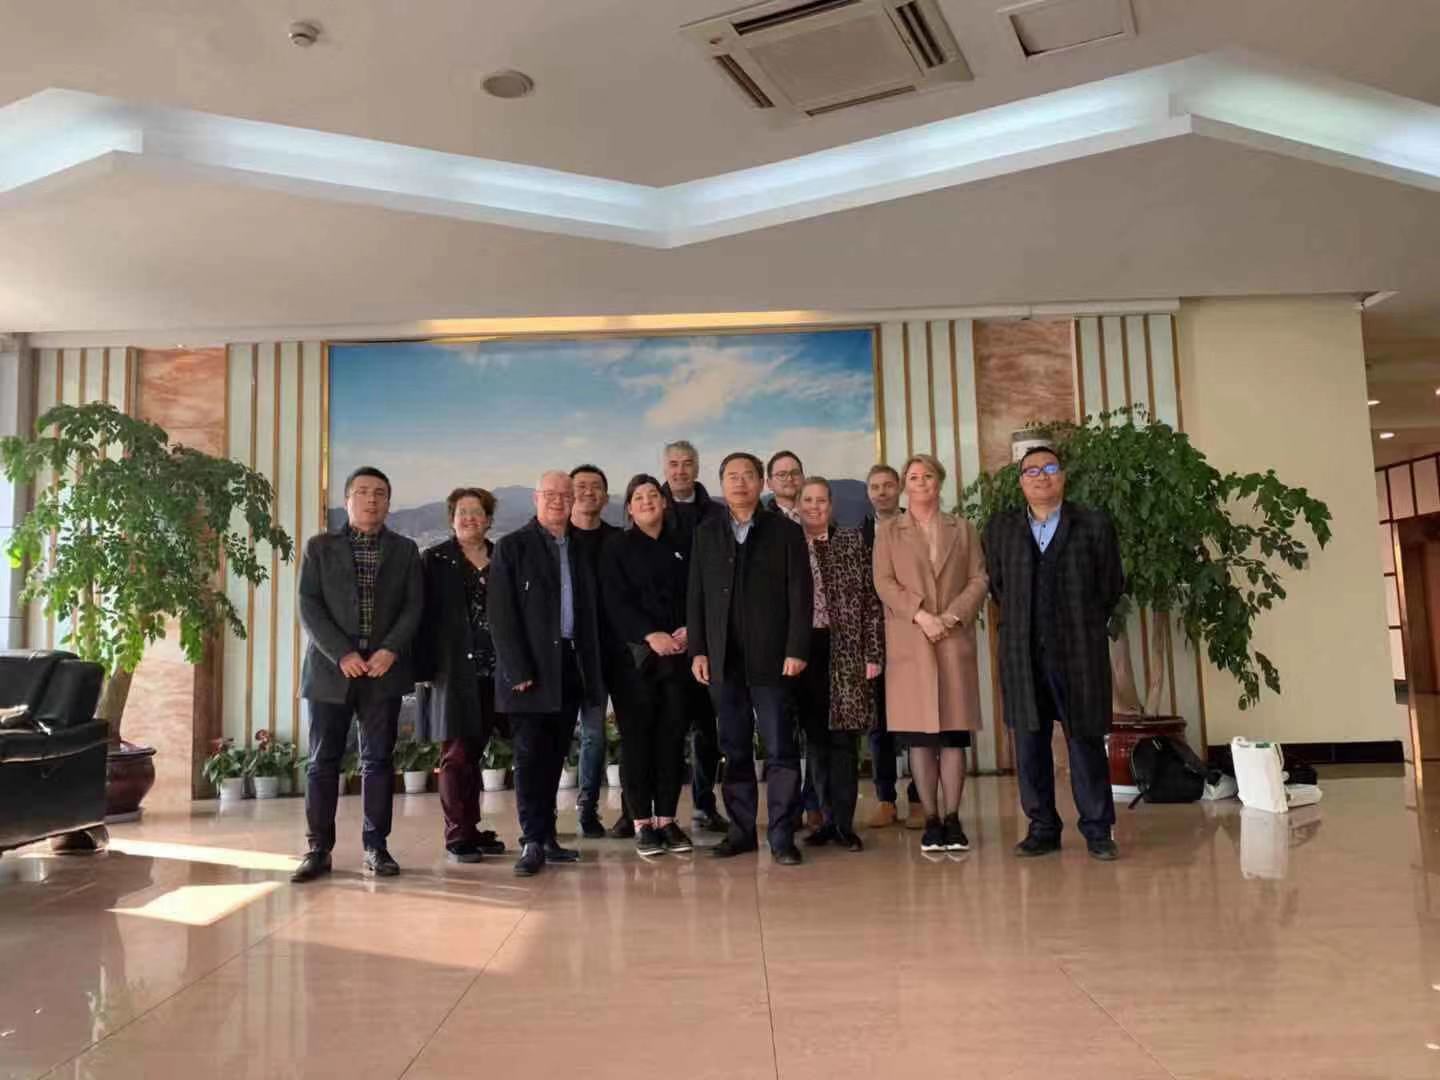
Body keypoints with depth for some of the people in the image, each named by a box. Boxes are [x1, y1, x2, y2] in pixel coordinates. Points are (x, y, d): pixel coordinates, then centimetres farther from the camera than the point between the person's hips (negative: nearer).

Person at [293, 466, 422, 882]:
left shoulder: (405, 550, 11)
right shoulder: (320, 547, 7)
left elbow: (413, 607, 3)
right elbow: (308, 606, -1)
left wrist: (391, 650, -12)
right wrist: (341, 654, -13)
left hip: (384, 668, 1)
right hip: (331, 668, -1)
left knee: (378, 760, 4)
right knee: (323, 762, 2)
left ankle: (375, 847, 11)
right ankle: (318, 849, 10)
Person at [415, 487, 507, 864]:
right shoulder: (434, 560, 3)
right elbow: (423, 616, -2)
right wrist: (422, 667, -10)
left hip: (492, 673, 3)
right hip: (453, 672, -3)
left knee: (474, 752, 10)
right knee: (456, 754, -1)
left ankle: (471, 830, 19)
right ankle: (458, 836, 5)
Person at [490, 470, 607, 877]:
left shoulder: (580, 550, 14)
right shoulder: (512, 547, 0)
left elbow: (589, 613, 14)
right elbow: (501, 614, -6)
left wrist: (592, 671, 8)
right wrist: (517, 670, -13)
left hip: (570, 667, 5)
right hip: (531, 670, -4)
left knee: (554, 756, 9)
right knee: (531, 755, -2)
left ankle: (546, 838, 17)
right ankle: (532, 841, 4)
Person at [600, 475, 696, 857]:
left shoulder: (680, 546, 14)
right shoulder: (617, 547, 5)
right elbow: (614, 601, -4)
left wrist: (690, 630, -8)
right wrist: (650, 634, -16)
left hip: (678, 653, 3)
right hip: (635, 655, -3)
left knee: (673, 736, 3)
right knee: (638, 738, -2)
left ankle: (667, 819, 12)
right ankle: (642, 823, 5)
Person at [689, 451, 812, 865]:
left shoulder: (786, 531, 4)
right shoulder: (706, 533, 12)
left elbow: (800, 595, -1)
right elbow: (696, 595, 10)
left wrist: (796, 650, -9)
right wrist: (697, 650, 2)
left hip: (771, 657, -2)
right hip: (723, 659, 3)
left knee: (780, 749, -2)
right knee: (734, 750, 8)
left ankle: (782, 836, 5)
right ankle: (741, 830, 16)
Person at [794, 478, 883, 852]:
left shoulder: (852, 542, 6)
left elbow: (871, 600, 3)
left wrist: (873, 653, -4)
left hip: (846, 652, -1)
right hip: (804, 650, 1)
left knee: (843, 735, -1)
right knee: (815, 736, 6)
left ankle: (844, 823, 6)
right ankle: (829, 818, 16)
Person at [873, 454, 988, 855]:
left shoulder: (963, 529, 15)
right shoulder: (888, 531, 11)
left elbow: (979, 580, 6)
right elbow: (884, 583, 0)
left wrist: (952, 616, -9)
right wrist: (920, 615, -13)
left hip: (955, 641, 1)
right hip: (909, 643, -1)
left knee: (954, 732, -1)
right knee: (920, 735, -2)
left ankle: (952, 819, 4)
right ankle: (931, 820, 3)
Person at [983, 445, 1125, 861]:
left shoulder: (1094, 524, 4)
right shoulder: (1001, 528, 10)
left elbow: (1111, 583, 8)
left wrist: (1085, 625, 9)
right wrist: (1018, 623, 10)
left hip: (1080, 653, -2)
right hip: (1022, 653, 2)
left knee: (1086, 741, 2)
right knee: (1029, 744, 5)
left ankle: (1097, 830, 13)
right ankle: (1042, 828, 15)